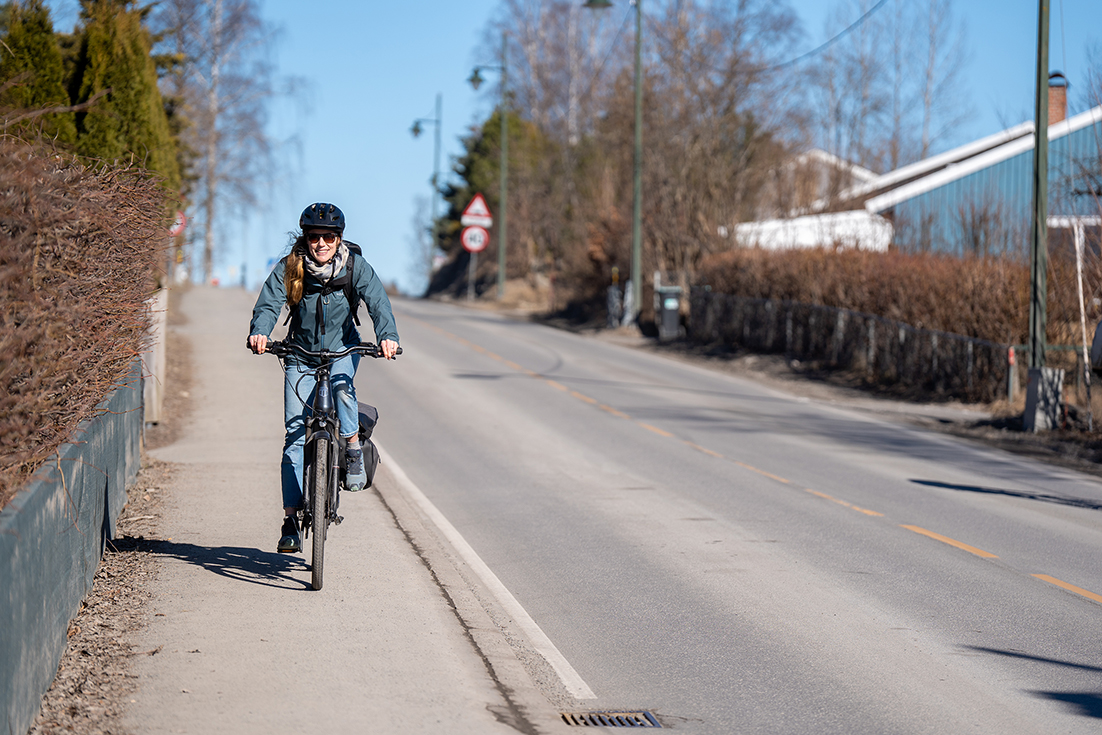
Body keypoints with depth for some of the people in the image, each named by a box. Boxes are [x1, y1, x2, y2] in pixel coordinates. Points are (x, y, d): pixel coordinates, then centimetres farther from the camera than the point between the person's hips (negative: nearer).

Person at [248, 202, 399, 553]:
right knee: (296, 434, -8)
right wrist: (259, 332, -43)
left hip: (342, 349, 0)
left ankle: (354, 448, -12)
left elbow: (377, 300, -22)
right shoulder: (289, 268, -11)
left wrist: (387, 335, -41)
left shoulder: (355, 266, -10)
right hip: (301, 354, 0)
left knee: (341, 386, -36)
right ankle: (290, 519, -7)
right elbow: (269, 302, -22)